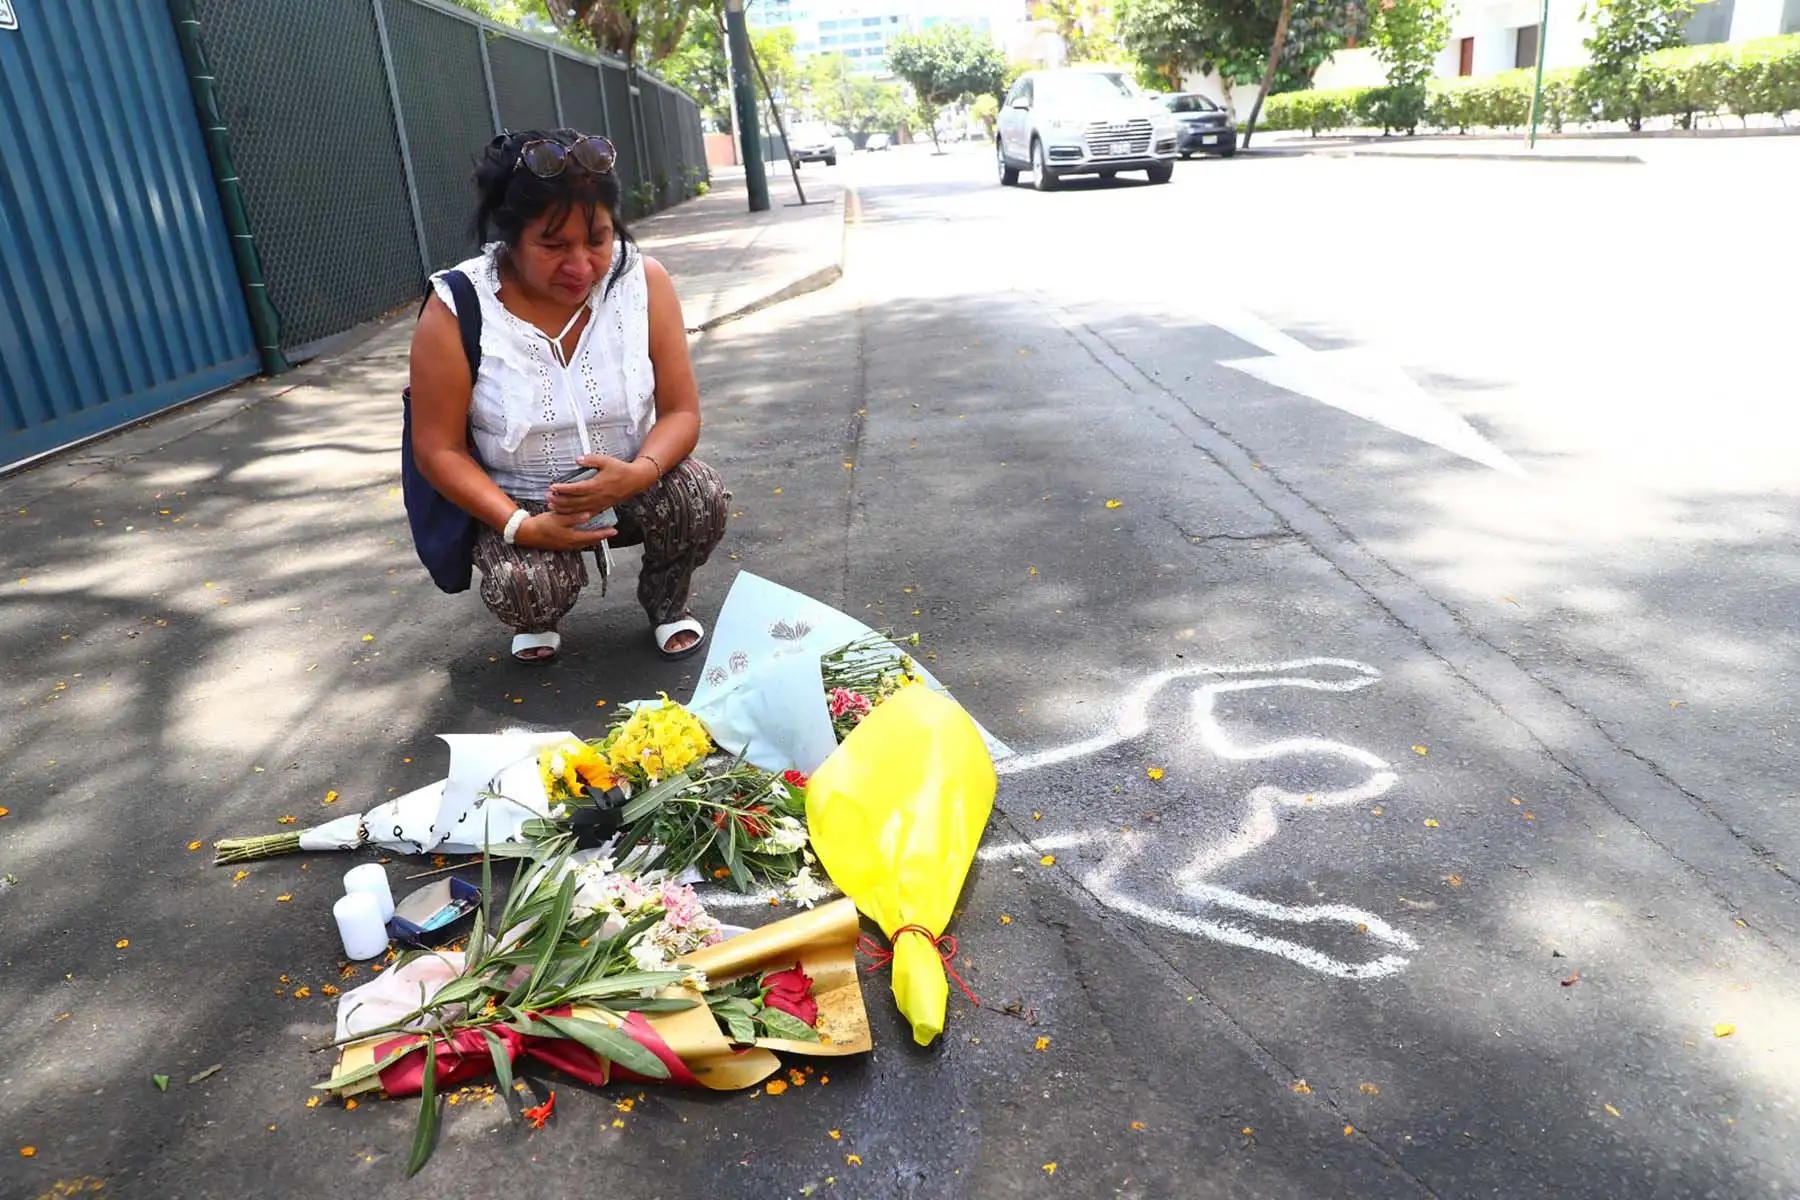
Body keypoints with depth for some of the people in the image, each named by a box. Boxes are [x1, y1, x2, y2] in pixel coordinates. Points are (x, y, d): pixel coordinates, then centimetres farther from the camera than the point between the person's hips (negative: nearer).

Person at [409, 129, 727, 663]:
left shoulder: (643, 280, -15)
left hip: (631, 484, 1)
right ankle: (539, 618, 13)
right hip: (521, 504, -1)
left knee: (700, 497, -29)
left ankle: (666, 601, 6)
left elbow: (681, 411, -11)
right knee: (521, 590, -29)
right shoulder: (456, 309, -19)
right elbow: (439, 449, -12)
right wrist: (521, 526, -24)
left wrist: (637, 474, -32)